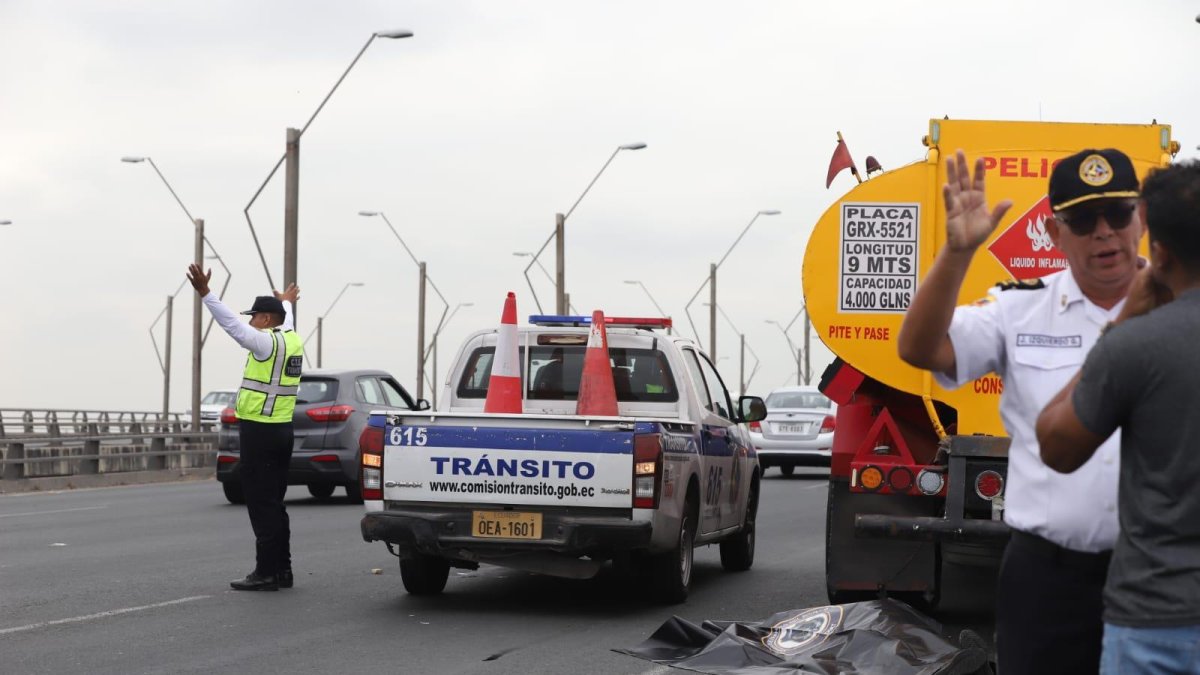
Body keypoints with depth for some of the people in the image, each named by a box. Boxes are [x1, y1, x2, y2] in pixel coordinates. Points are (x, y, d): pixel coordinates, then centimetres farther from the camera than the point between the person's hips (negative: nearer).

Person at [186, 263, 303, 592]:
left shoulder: (268, 342, -13)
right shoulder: (290, 339, 13)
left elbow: (232, 324, -25)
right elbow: (285, 320, 36)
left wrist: (205, 293, -29)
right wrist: (286, 302, 58)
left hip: (258, 432, -9)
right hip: (281, 431, 9)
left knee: (262, 506, -8)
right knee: (274, 505, 13)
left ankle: (266, 573, -8)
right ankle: (282, 570, 16)